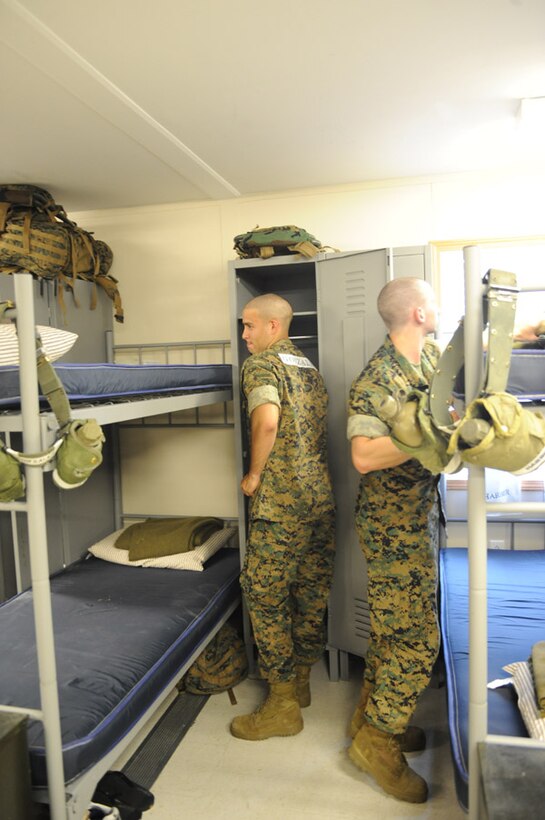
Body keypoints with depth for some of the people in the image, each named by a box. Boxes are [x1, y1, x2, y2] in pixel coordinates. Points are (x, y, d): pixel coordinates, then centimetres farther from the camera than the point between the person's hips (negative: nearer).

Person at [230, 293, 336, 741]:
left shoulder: (260, 365, -7)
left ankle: (283, 705, 12)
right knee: (312, 592, 16)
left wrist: (254, 474, -13)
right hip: (323, 496, 9)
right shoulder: (310, 368, 17)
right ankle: (300, 681, 32)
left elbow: (267, 421, -25)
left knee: (265, 596, 3)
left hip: (281, 502, -8)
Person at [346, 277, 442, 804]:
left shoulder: (431, 357, 5)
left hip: (420, 516, 9)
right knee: (416, 638, -2)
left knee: (394, 627, 18)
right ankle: (376, 741, 17)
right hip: (394, 527, -9)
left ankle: (372, 714, 36)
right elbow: (364, 456, -31)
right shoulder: (377, 379, -21)